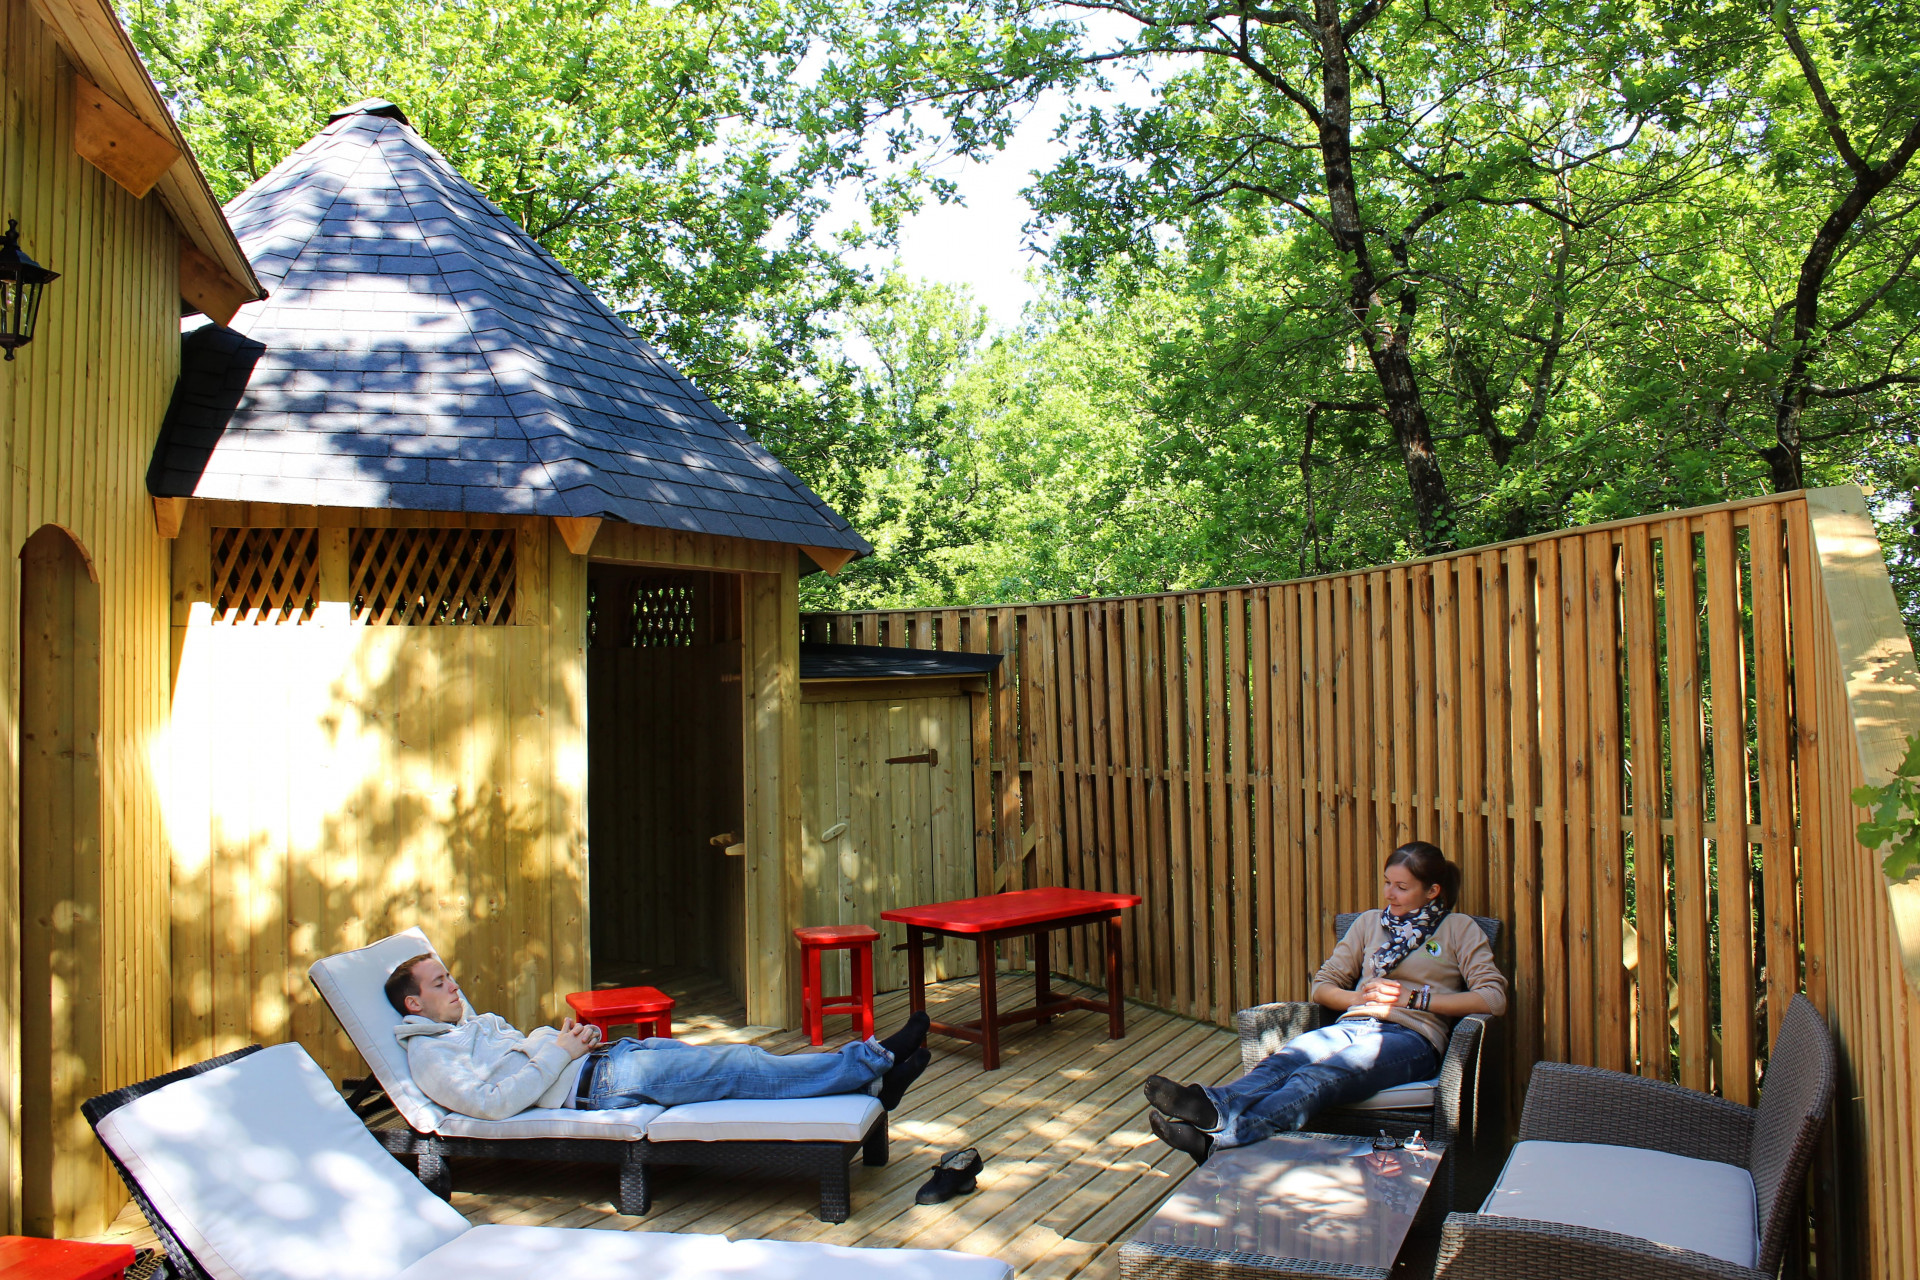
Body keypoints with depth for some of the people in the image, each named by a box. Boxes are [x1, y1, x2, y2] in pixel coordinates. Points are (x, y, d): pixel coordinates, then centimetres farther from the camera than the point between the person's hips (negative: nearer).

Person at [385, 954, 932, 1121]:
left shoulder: (474, 1022, 24)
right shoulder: (429, 1054, -3)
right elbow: (493, 1102, -17)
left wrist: (575, 1037, 7)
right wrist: (558, 1051, -15)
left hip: (601, 1059, 9)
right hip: (597, 1084, -9)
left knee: (743, 1057, -7)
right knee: (742, 1071, -18)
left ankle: (871, 1073, -11)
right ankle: (869, 1062, -17)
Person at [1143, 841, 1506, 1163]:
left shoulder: (1459, 929, 13)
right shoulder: (1370, 923, 24)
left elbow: (1494, 997, 0)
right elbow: (1323, 985, 20)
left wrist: (1414, 998, -5)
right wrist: (1359, 997, -2)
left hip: (1411, 1037, -5)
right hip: (1354, 1025, 5)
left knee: (1317, 1077, -37)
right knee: (1282, 1061, -33)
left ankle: (1222, 1133, -62)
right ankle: (1211, 1104, -62)